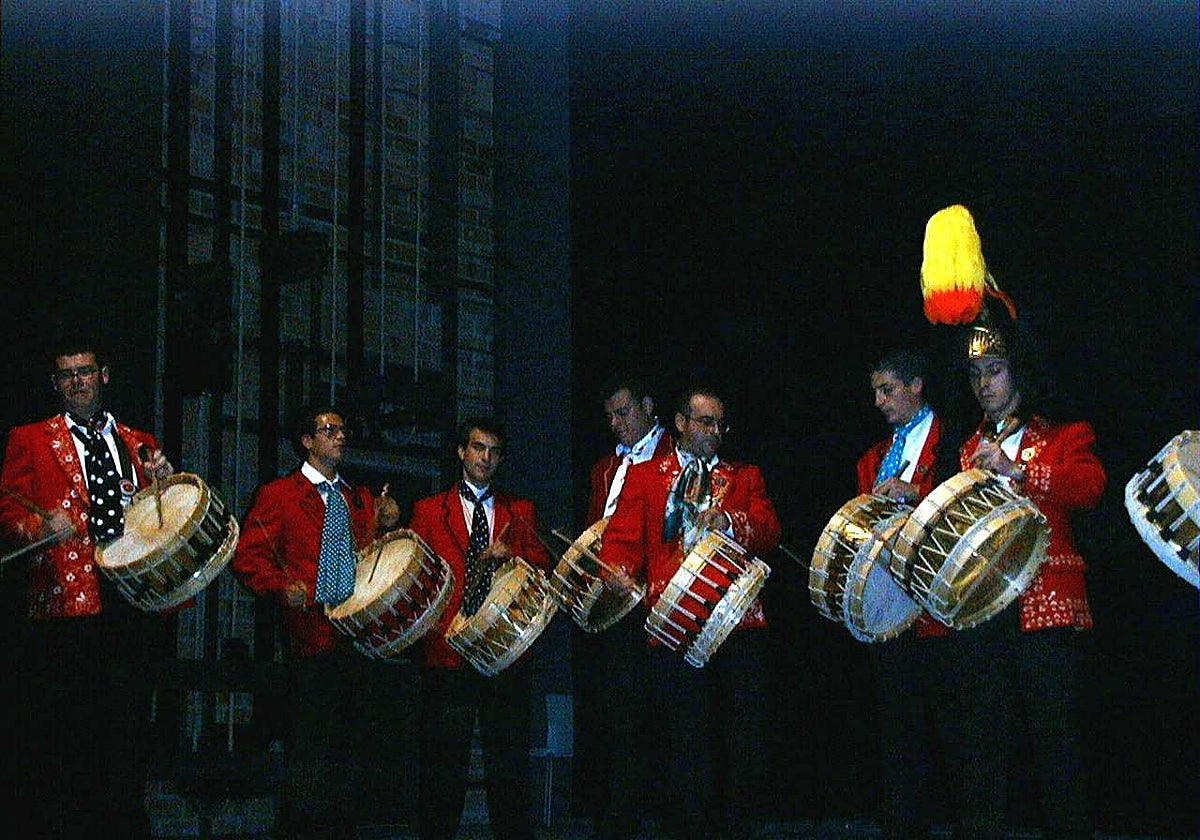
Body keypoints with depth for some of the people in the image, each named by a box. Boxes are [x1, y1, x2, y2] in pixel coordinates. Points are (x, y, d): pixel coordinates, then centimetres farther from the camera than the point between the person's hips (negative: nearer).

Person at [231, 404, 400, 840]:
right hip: (313, 637, -5)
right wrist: (283, 587, -19)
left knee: (348, 746, 9)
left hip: (361, 637, 5)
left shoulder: (361, 500, 20)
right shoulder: (278, 494, 3)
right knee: (309, 750, -5)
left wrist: (387, 527, 4)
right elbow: (248, 556, -4)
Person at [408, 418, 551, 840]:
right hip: (448, 651, -1)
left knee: (509, 762, 1)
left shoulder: (520, 511, 17)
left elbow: (542, 565, 5)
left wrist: (509, 555, -13)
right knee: (443, 763, 1)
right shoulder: (429, 510, 12)